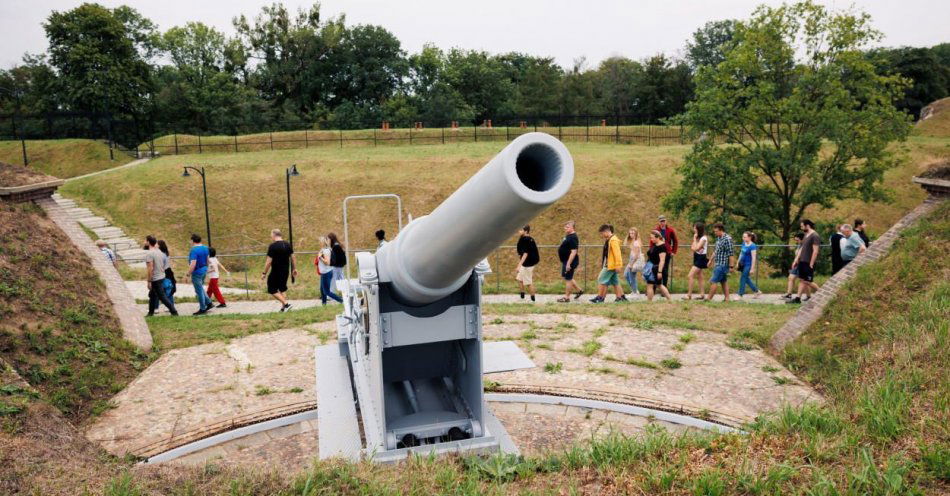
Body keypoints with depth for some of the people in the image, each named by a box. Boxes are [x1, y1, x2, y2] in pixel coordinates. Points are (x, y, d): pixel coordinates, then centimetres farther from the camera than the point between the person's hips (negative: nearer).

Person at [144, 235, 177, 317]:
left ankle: (174, 311, -5)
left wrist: (148, 281, -18)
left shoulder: (149, 253, -19)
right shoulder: (159, 252, 8)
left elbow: (150, 268, -23)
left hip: (155, 279, -9)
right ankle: (151, 312, 28)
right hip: (161, 276, 9)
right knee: (152, 295, 20)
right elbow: (163, 265, 14)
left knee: (162, 296, -4)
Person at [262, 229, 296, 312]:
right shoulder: (287, 244, 4)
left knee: (272, 290, 4)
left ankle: (286, 303, -6)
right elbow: (293, 257, 9)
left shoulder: (272, 246, -15)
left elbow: (269, 261, -16)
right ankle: (283, 307, 19)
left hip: (276, 272, -7)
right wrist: (294, 269, 18)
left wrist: (264, 273, -8)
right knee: (282, 288, 19)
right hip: (286, 271, 7)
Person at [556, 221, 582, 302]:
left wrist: (568, 263, -26)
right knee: (567, 278, 19)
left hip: (569, 261, -10)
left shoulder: (573, 238, -21)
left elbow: (573, 252, -26)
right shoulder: (568, 236, 11)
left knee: (568, 279, 0)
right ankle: (579, 290, 31)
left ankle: (566, 297, 10)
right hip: (565, 261, 10)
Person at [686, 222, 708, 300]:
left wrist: (694, 239, -16)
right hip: (697, 258, 10)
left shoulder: (703, 238, -17)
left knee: (690, 276, -15)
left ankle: (689, 295, -14)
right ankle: (702, 294, 19)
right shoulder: (698, 238, 11)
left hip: (700, 258, -10)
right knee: (699, 277, 13)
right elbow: (692, 247, 7)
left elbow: (696, 248, -24)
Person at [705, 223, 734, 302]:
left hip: (723, 265, -9)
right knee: (723, 281, 12)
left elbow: (730, 254, -18)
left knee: (713, 281, -7)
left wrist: (731, 266, -18)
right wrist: (711, 260, 27)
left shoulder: (727, 239, -17)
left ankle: (708, 298, -2)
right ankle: (726, 298, 17)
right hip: (718, 264, 9)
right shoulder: (718, 238, 10)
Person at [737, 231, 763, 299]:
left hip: (748, 265, -8)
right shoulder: (744, 243, 5)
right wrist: (738, 262, 18)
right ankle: (757, 292, 28)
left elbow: (754, 258, -17)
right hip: (742, 264, 8)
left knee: (743, 279, -3)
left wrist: (752, 268, -18)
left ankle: (740, 295, 7)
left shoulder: (752, 246, -17)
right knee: (746, 279, 15)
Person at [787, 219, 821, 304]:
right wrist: (797, 260, 16)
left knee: (807, 281, -5)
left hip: (808, 263, -9)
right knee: (801, 280, 8)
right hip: (802, 262, 9)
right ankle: (798, 298, 9)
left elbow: (815, 251, -18)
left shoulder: (814, 236, -14)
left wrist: (811, 264, -19)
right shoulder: (806, 235, 14)